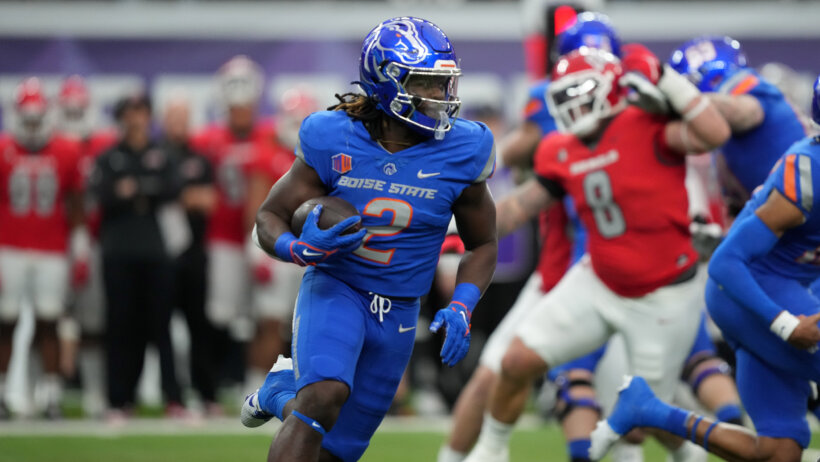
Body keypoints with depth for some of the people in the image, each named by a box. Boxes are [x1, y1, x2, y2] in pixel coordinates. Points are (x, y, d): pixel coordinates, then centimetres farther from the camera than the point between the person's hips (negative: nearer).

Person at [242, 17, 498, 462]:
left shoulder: (459, 153, -8)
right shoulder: (334, 141, -12)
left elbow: (482, 245, 6)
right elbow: (270, 216, -2)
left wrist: (461, 308, -11)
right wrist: (302, 250, -25)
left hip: (398, 314, 3)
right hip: (333, 289, -3)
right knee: (326, 394, -33)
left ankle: (281, 391, 39)